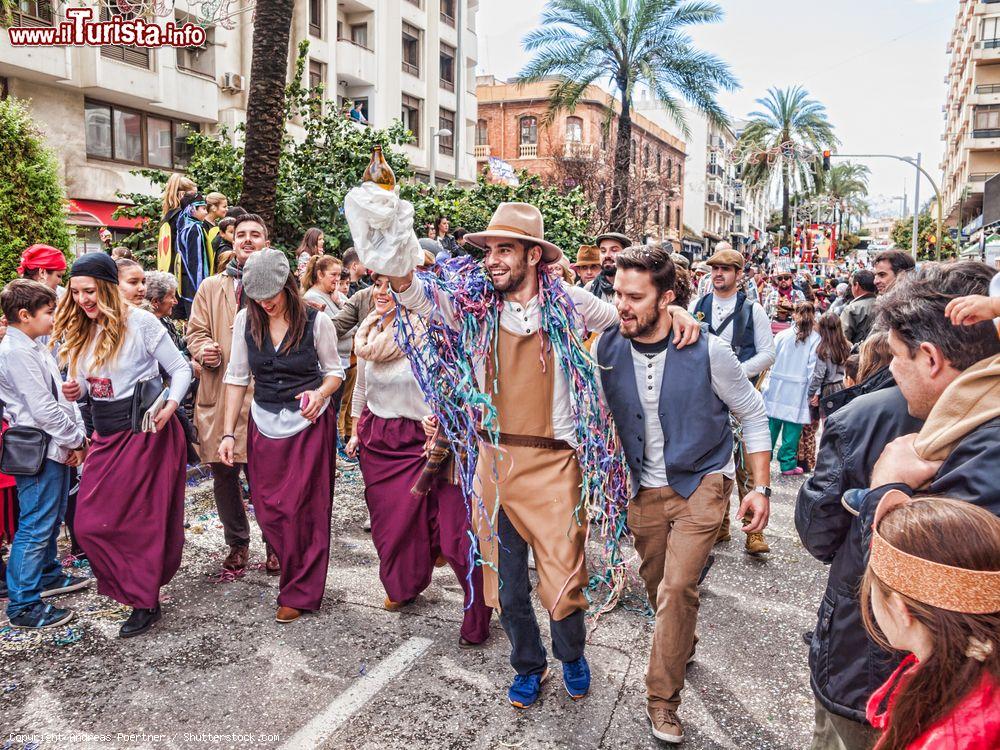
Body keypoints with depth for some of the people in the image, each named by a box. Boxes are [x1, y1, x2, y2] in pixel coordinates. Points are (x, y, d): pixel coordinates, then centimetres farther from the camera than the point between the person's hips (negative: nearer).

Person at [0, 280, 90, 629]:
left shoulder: (36, 348, 12)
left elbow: (61, 397, 12)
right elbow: (43, 410, -21)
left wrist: (77, 437, 2)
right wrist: (76, 440, -10)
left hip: (57, 448, 10)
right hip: (39, 452, -10)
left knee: (51, 519, 22)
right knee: (35, 527, -3)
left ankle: (48, 575, 38)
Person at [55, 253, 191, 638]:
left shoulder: (140, 322, -11)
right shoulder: (80, 331, 9)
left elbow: (180, 369, -8)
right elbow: (92, 385, 19)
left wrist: (170, 406, -22)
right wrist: (77, 391, -4)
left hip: (145, 432, -7)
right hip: (107, 436, 7)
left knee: (143, 519, 1)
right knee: (90, 523, 6)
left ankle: (145, 601, 16)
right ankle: (137, 590, 23)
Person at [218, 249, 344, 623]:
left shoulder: (316, 322, -10)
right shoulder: (246, 320, -2)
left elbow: (335, 371, 2)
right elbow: (237, 377, 3)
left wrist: (321, 393, -20)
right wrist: (228, 433, -1)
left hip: (310, 424, -3)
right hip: (265, 425, 3)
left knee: (303, 510, 1)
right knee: (267, 509, 5)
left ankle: (300, 594, 16)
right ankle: (288, 560, 34)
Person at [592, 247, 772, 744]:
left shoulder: (709, 352, -18)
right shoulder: (606, 349, -10)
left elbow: (752, 415, -4)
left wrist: (761, 487, -6)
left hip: (702, 482, -3)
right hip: (644, 488, 4)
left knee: (676, 588, -13)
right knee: (656, 585, 17)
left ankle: (662, 700, 6)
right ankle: (682, 644, 49)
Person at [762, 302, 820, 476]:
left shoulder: (782, 335, 1)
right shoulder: (815, 339, -4)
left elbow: (770, 357, 3)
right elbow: (813, 367, -8)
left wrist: (767, 385, 10)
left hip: (777, 386, 2)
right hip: (798, 390, -2)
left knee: (772, 423, 10)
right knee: (792, 427, 4)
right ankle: (788, 464, 11)